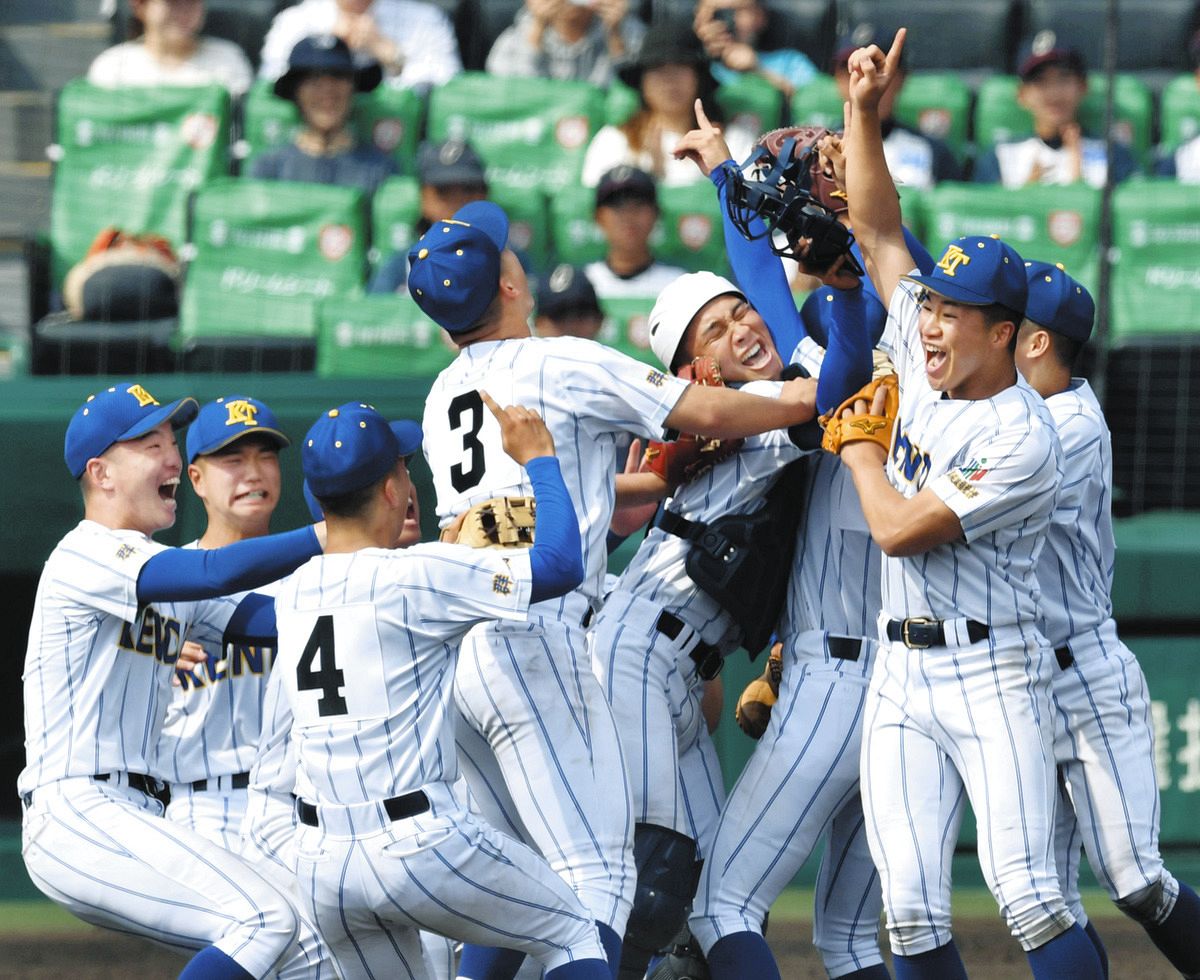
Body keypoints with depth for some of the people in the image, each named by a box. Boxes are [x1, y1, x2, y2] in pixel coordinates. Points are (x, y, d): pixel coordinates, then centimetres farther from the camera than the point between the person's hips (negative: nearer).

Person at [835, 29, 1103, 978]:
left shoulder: (1023, 440, -15)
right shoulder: (924, 365, 8)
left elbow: (900, 530, -18)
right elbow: (879, 232, 13)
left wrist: (857, 442, -1)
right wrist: (864, 113, 3)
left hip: (993, 676, -7)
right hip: (901, 676, 7)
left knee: (1028, 896, -17)